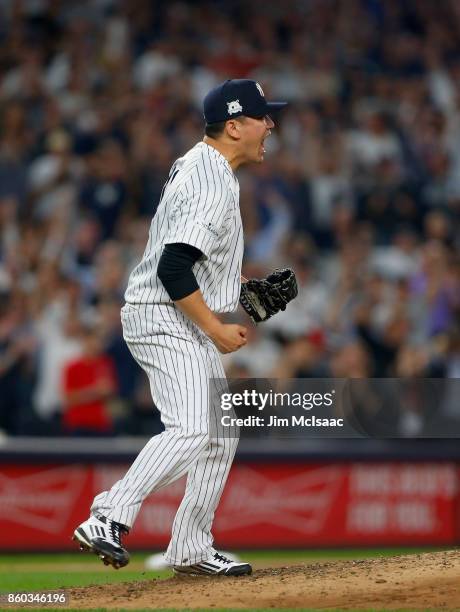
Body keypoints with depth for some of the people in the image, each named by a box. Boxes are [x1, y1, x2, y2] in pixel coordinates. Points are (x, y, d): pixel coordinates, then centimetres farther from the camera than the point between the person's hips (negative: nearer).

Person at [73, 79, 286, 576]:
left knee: (220, 434, 13)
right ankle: (109, 519, -30)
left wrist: (235, 281, 18)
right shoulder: (211, 187, -20)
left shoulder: (196, 165, 14)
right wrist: (216, 329, -20)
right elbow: (173, 269, -27)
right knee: (191, 430, -25)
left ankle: (191, 550, 18)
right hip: (165, 322, -11)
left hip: (190, 328, 11)